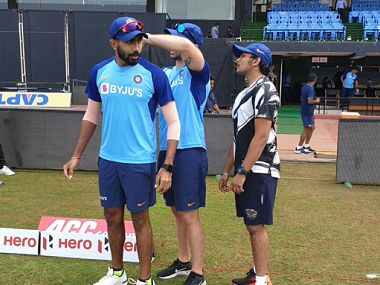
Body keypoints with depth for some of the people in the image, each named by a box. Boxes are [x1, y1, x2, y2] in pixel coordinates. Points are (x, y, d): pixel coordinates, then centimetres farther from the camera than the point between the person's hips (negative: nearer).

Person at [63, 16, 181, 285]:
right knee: (113, 217, 16)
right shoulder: (99, 71, 2)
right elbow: (91, 116, 12)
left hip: (140, 162, -4)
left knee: (140, 218, 7)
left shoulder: (154, 74, -10)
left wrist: (167, 167, -14)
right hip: (108, 160, 4)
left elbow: (173, 123, -8)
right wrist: (77, 156, 12)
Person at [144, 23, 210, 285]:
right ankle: (183, 262, 33)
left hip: (189, 151, -7)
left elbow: (186, 46, -26)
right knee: (177, 212, 17)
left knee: (189, 215, -1)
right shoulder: (166, 73, 15)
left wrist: (146, 37, -20)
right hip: (166, 151, 7)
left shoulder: (199, 73, -8)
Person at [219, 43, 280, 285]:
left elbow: (261, 137, -19)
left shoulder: (265, 90, -11)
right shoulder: (245, 93, 18)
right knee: (252, 226, 14)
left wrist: (242, 172, -20)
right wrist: (227, 171, 19)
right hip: (246, 171, 9)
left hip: (259, 170, -9)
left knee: (257, 226, -4)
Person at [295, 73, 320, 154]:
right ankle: (299, 148, -1)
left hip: (304, 110, 10)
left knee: (312, 127, 20)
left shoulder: (304, 87, 10)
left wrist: (314, 100, 17)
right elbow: (309, 101, -25)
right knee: (307, 129, -4)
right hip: (308, 112, -10)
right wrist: (316, 101, -8)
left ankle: (306, 146, 26)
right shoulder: (311, 88, -17)